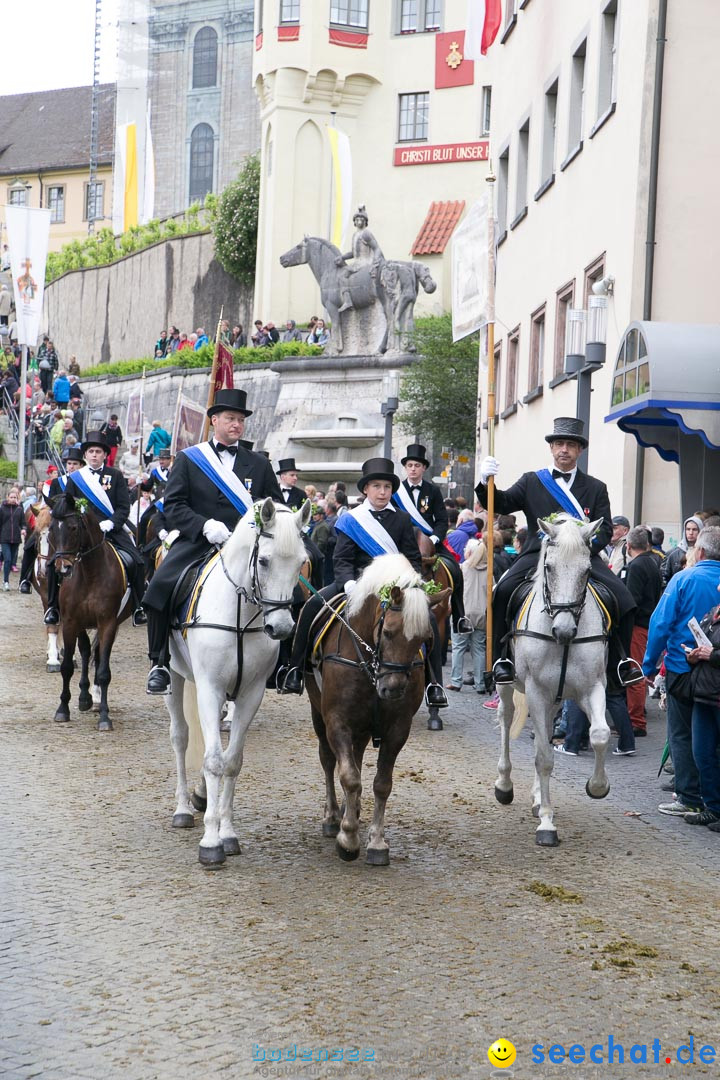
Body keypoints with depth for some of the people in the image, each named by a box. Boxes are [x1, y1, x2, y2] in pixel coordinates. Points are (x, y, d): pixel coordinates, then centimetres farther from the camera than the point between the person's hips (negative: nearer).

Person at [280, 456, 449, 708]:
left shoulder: (402, 520, 9)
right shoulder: (351, 520, 5)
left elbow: (413, 559, 8)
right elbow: (342, 560, -1)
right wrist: (348, 582, -21)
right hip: (357, 580, 0)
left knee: (429, 619, -22)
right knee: (313, 606, -22)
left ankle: (433, 684, -13)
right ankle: (296, 671, -12)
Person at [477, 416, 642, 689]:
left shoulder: (596, 488, 17)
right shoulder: (532, 482, 17)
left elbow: (605, 528, 8)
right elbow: (501, 505, 7)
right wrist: (487, 482, -13)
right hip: (538, 554, -1)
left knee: (623, 599, -21)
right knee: (504, 591, -27)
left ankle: (620, 661, -6)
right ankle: (502, 658, -16)